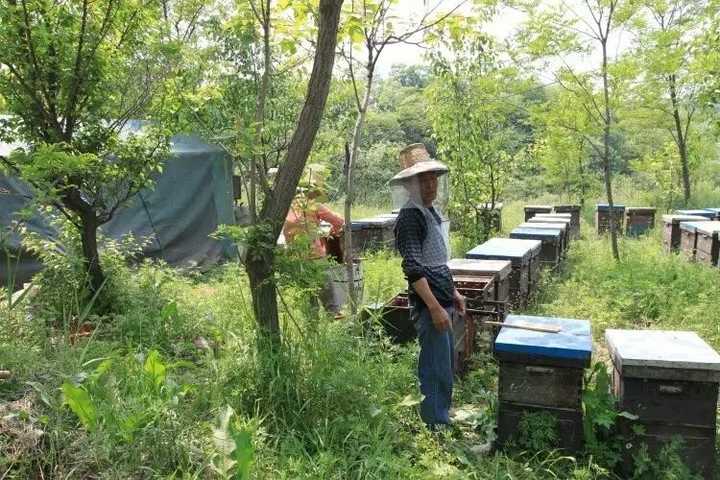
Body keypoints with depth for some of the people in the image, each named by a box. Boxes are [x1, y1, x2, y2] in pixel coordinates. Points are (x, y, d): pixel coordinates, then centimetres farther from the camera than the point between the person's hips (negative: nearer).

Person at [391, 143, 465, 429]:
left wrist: (453, 293, 21)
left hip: (440, 299, 10)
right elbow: (413, 269, -23)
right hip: (428, 304, -10)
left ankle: (442, 418, 34)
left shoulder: (431, 210, 13)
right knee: (436, 369, -3)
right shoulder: (410, 217, -16)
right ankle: (436, 428, 10)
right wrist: (435, 307, -25)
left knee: (447, 361, 19)